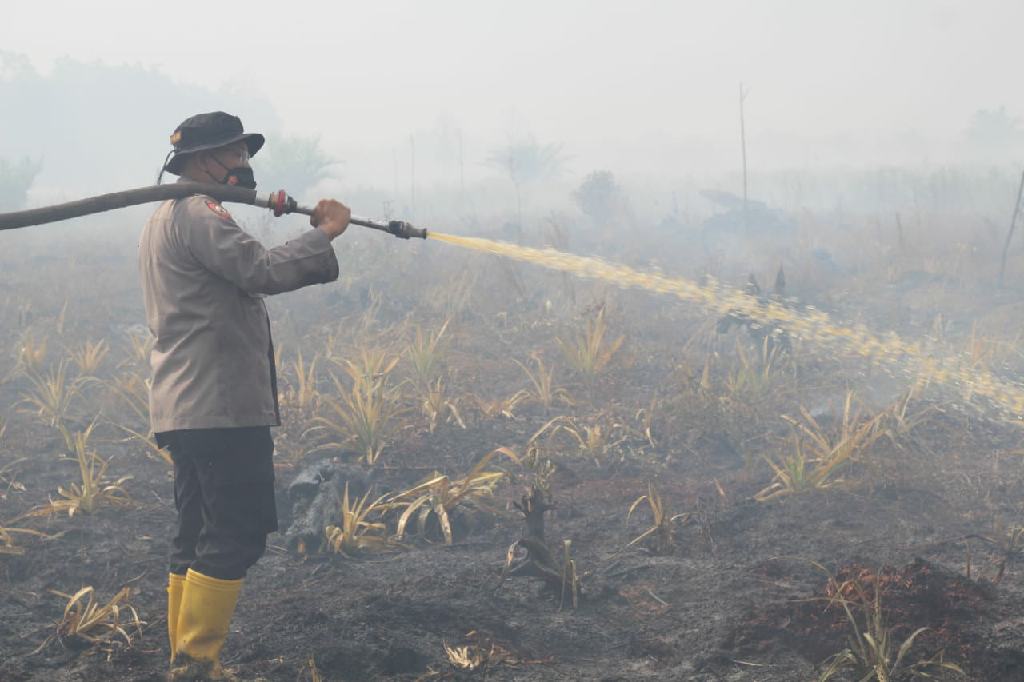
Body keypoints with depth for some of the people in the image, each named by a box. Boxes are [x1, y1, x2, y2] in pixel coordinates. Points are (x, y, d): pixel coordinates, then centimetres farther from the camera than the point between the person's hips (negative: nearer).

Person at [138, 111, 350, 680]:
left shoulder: (168, 218, 22)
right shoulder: (199, 213, -11)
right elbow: (263, 272, -21)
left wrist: (307, 233, 12)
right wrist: (326, 233, -10)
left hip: (187, 410, 11)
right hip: (222, 407, -11)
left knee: (199, 539, 13)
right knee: (237, 536, -9)